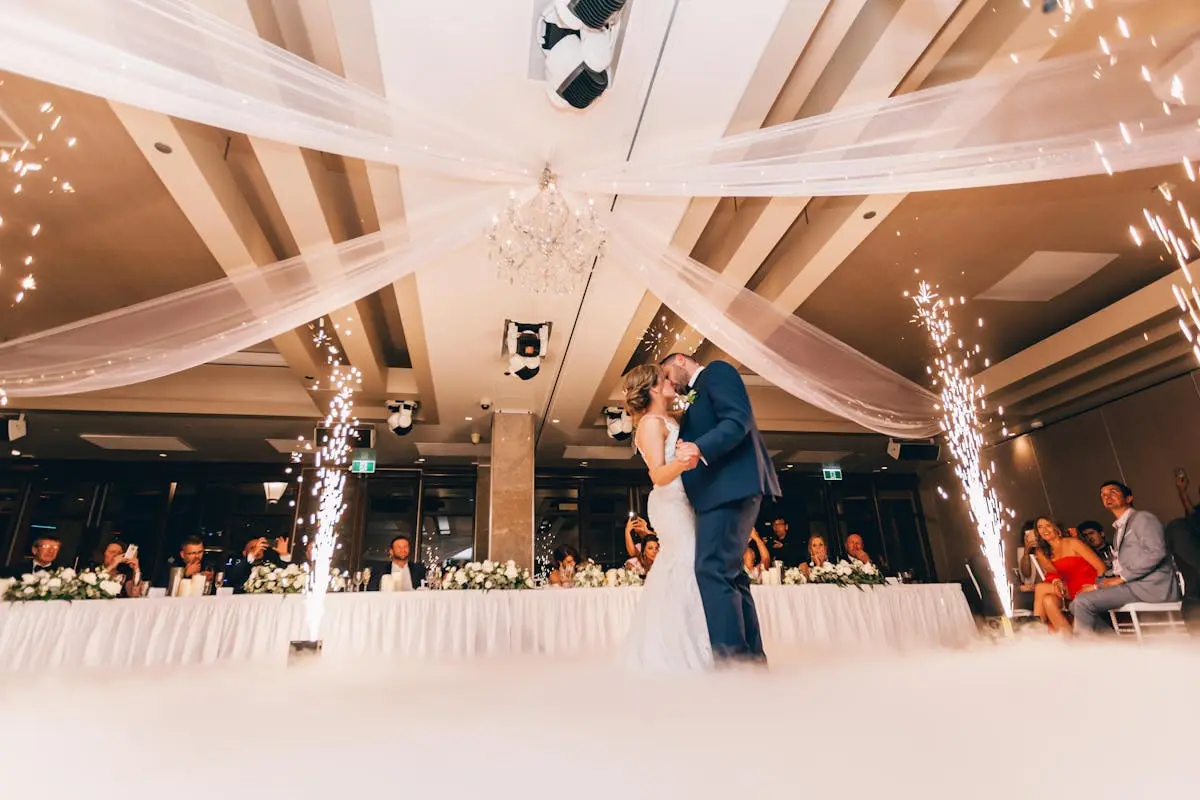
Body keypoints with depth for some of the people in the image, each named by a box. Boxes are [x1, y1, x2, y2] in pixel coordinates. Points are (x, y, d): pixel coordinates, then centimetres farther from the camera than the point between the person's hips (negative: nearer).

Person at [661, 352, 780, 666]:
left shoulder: (717, 370, 2)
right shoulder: (697, 395, 29)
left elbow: (739, 420, -15)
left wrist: (699, 448, -27)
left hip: (731, 484, -10)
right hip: (720, 490, 10)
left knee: (713, 570, -16)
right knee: (728, 573, 10)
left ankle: (731, 658, -17)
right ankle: (751, 658, 16)